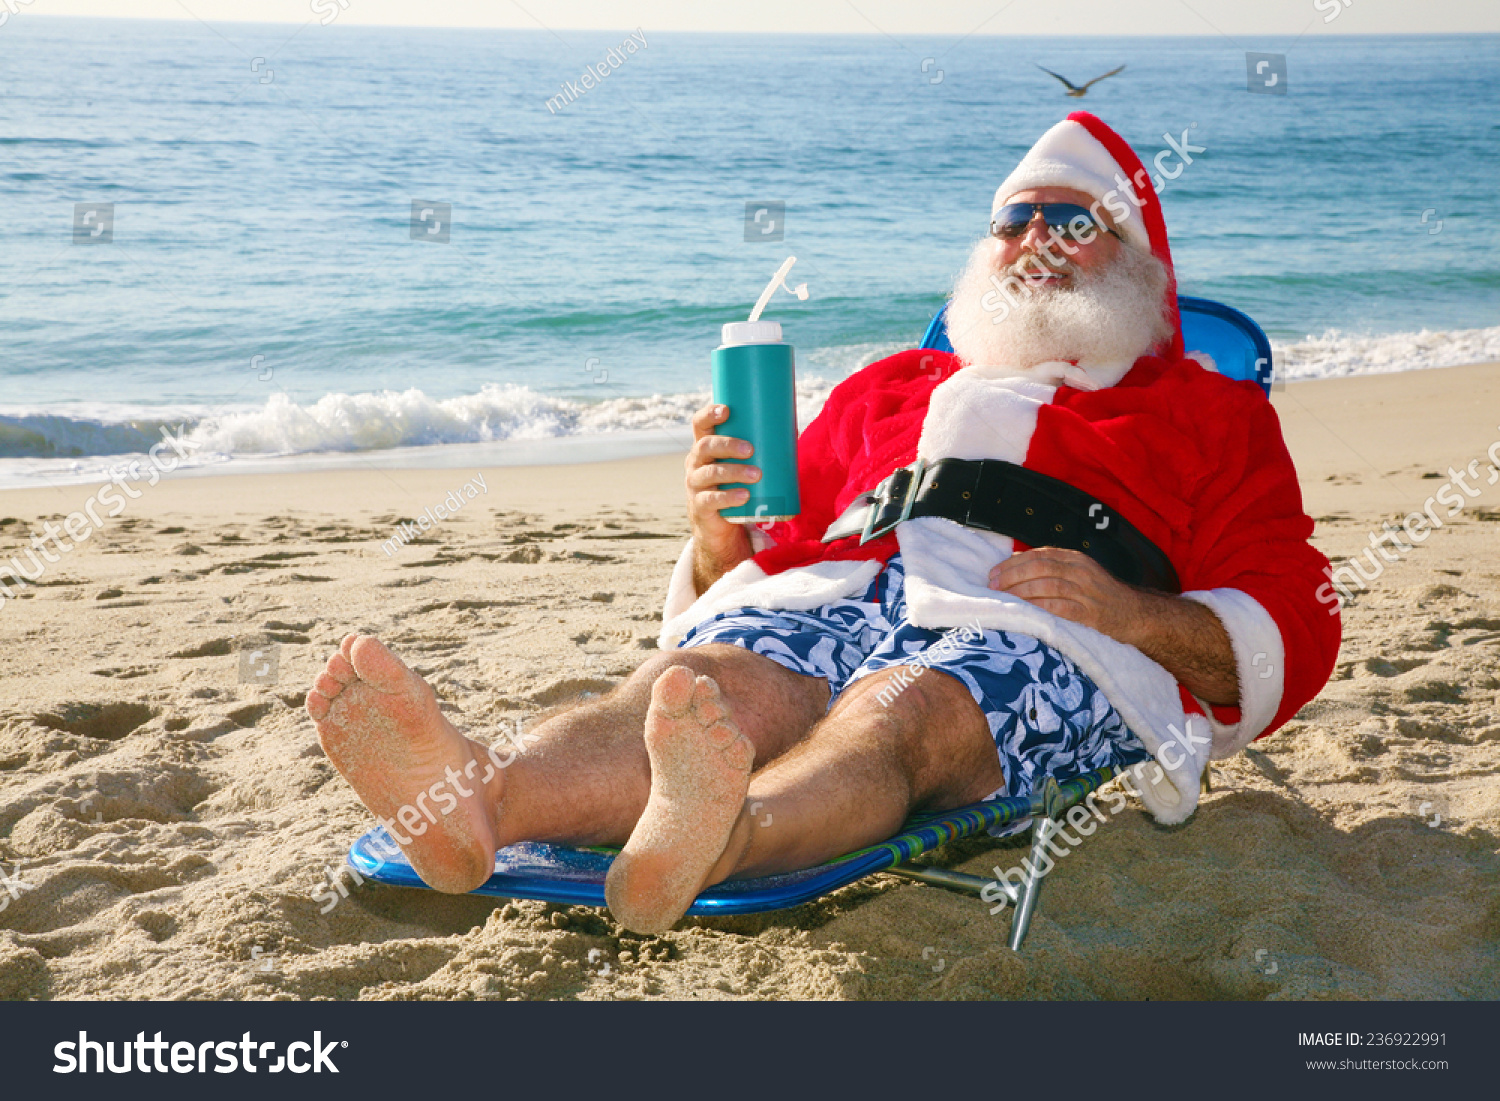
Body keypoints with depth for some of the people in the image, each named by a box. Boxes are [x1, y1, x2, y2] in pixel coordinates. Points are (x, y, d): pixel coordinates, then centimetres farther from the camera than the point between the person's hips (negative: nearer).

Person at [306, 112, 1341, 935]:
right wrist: (720, 540, 1)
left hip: (1040, 641, -2)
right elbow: (777, 548, 26)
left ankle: (700, 848, -70)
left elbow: (1289, 638, 14)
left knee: (897, 710, -39)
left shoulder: (1213, 414, 27)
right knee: (707, 678, -33)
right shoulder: (889, 387, 35)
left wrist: (1126, 607, -6)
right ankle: (476, 805, -62)